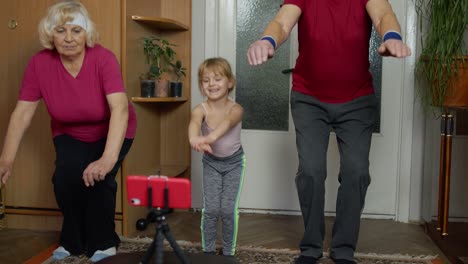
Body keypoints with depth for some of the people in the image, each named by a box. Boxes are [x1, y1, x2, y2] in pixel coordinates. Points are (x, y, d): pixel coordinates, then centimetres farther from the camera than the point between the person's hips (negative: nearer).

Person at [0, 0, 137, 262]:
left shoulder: (103, 58, -31)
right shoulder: (39, 63, -20)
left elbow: (120, 108, -43)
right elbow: (22, 113, -18)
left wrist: (109, 158, -55)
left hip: (110, 132, -2)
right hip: (69, 133, 3)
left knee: (98, 179, -23)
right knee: (65, 178, -19)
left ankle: (103, 242, 5)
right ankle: (73, 241, 9)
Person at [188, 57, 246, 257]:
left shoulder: (236, 109, -24)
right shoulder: (200, 110, -22)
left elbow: (227, 122, -47)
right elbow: (194, 123, -46)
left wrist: (210, 137, -69)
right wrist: (194, 138, -71)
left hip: (234, 162, -1)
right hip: (211, 162, 1)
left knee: (228, 209, -2)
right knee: (210, 209, -3)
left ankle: (228, 252, 17)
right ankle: (208, 251, 17)